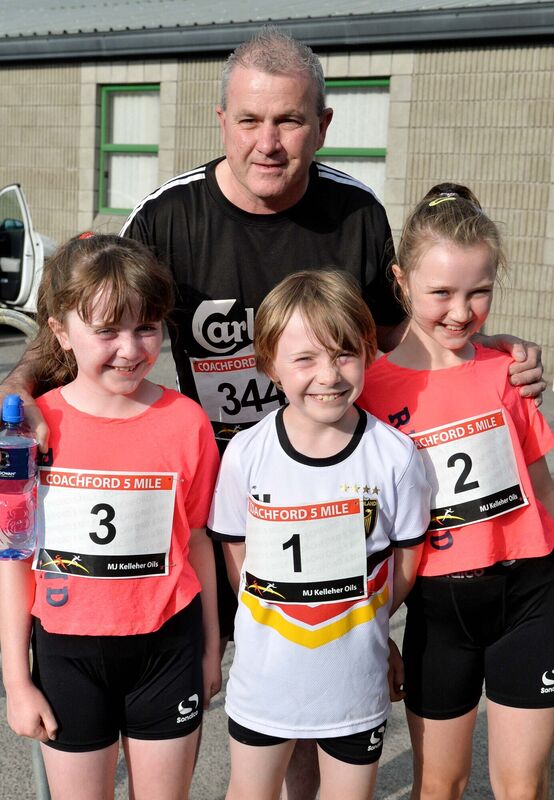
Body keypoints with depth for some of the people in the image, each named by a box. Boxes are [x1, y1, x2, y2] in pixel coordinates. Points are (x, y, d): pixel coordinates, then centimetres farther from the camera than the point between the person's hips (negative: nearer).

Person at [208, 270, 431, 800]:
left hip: (356, 678, 0)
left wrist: (361, 622, -1)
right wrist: (278, 617, -3)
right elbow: (236, 550, -1)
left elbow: (406, 555, -2)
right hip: (264, 674, 1)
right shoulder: (246, 453, -15)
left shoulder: (394, 455, -16)